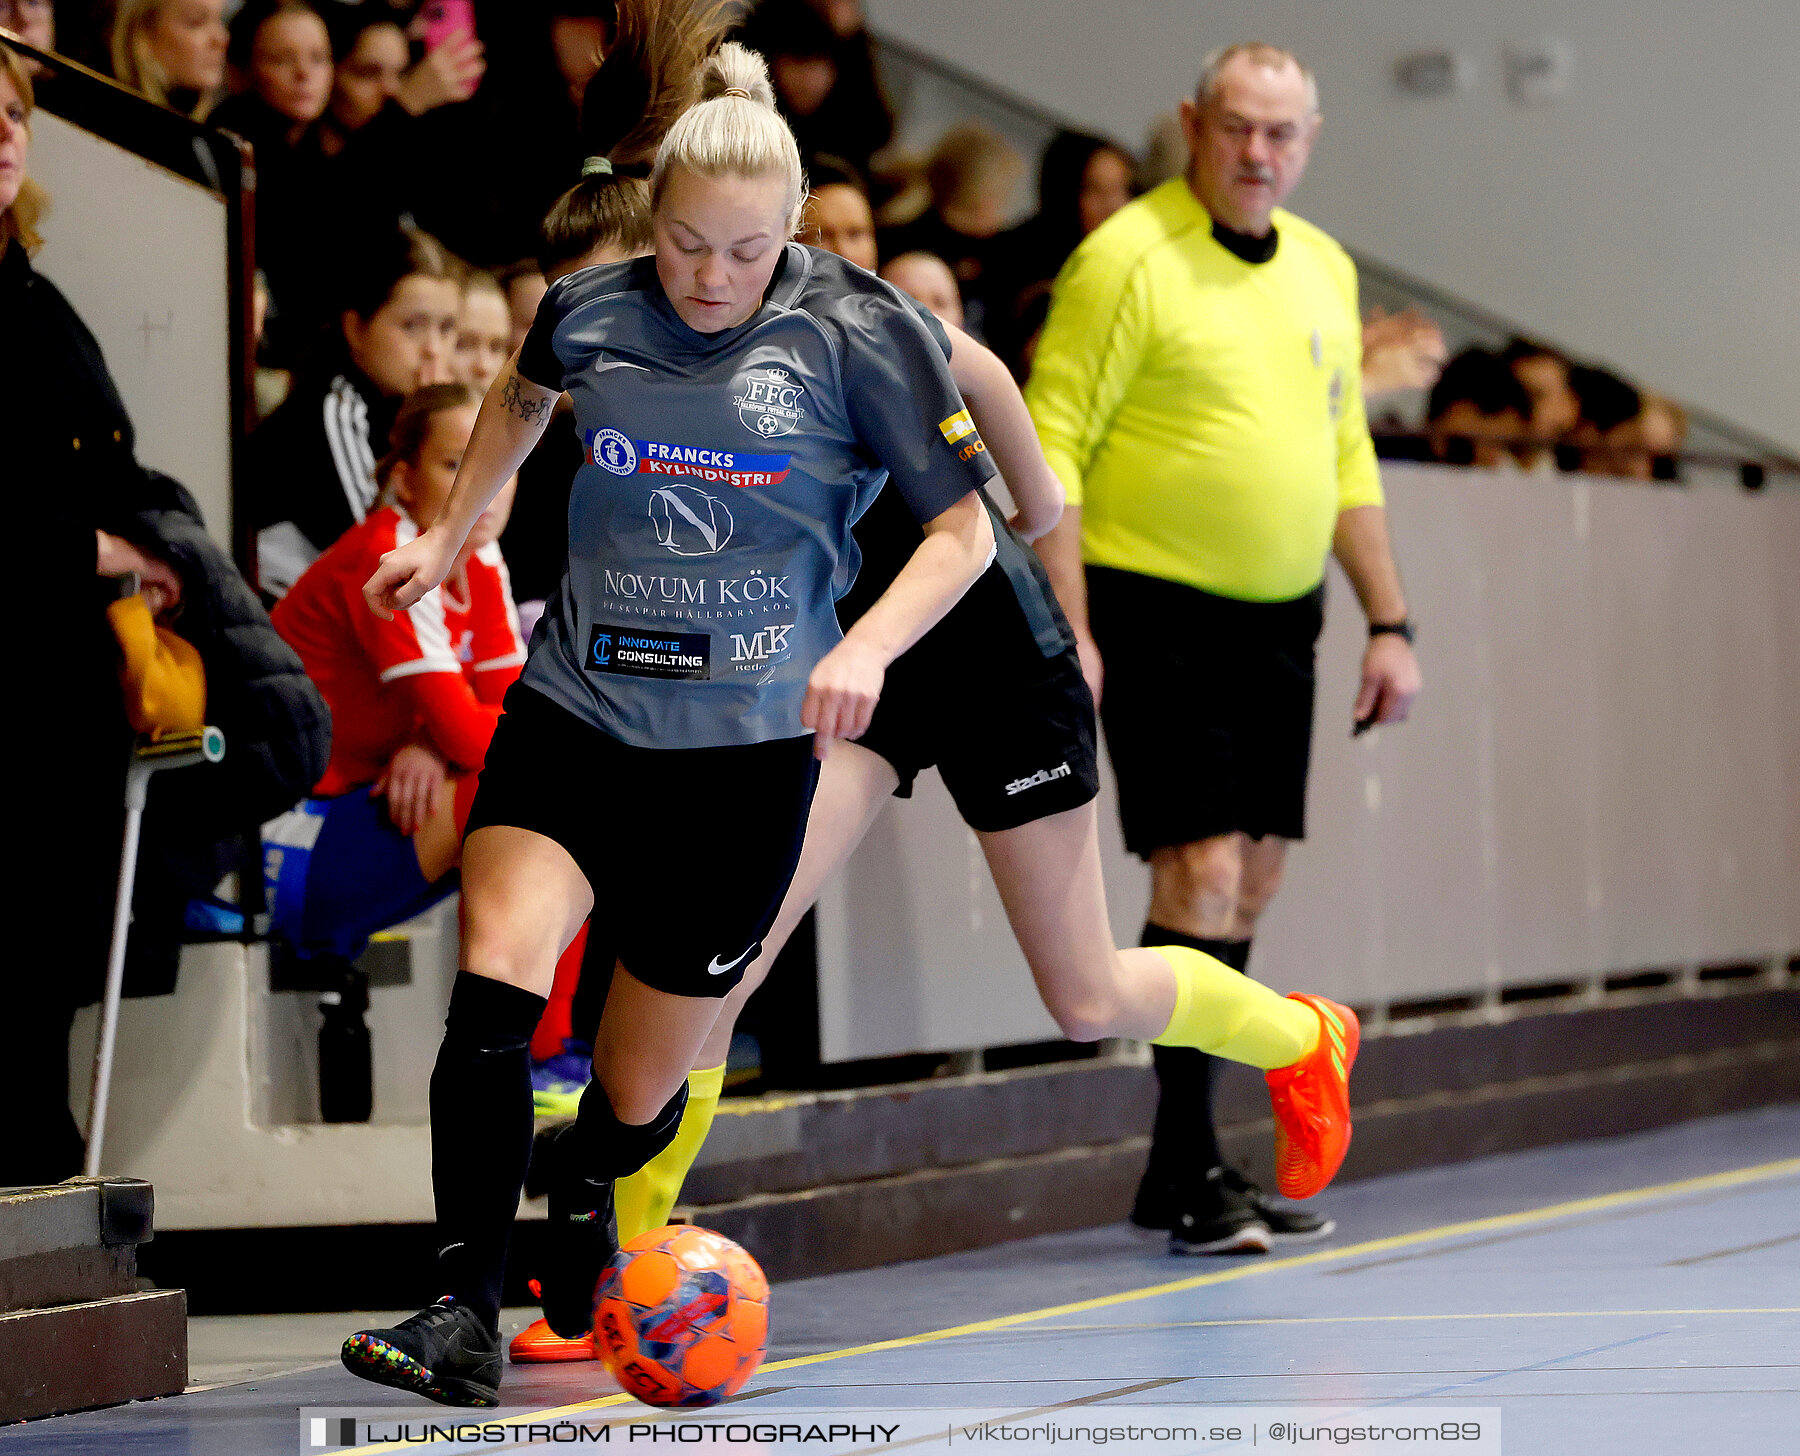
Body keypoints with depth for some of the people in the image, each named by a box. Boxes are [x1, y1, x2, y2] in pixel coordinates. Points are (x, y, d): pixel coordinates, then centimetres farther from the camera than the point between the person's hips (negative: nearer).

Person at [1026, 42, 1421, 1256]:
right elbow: (1049, 448, -12)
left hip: (1277, 616, 7)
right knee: (1200, 871, -13)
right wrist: (1066, 633, -19)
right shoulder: (1128, 259, -10)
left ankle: (1183, 1167, 17)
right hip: (1156, 610, -7)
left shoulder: (1323, 270, 12)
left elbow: (1348, 458, 20)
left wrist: (1389, 622, 14)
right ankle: (1191, 1173, -7)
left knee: (1252, 880, 8)